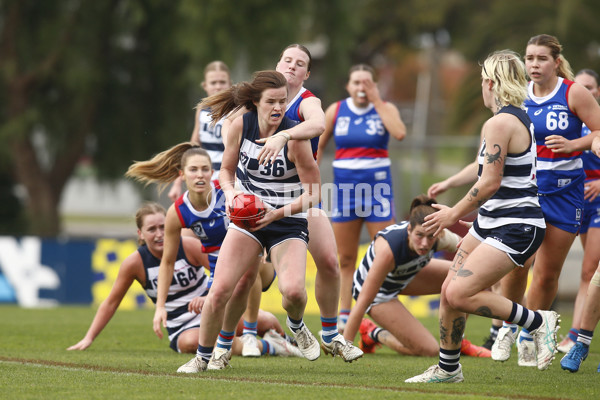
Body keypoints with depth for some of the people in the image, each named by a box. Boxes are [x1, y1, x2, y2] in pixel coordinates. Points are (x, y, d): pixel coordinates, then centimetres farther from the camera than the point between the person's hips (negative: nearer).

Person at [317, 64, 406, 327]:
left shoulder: (385, 108, -1)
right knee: (345, 259, 6)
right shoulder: (336, 111, 4)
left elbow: (399, 133, -22)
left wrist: (376, 101, -16)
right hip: (344, 185, 2)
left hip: (377, 186, -2)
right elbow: (318, 147, 13)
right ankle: (344, 317, 11)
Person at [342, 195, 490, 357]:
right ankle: (374, 334, 13)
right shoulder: (388, 249, -42)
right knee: (429, 350, -11)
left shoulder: (441, 238, -27)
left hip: (406, 275, 6)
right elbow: (362, 302, -38)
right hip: (378, 291, -6)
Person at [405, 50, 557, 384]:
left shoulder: (500, 123, -17)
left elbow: (490, 183, -20)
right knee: (449, 290, 8)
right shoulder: (520, 118, 13)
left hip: (516, 228, -10)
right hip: (492, 223, 10)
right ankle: (448, 368, 21)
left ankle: (539, 322, -7)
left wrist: (455, 214, -7)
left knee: (459, 294, -18)